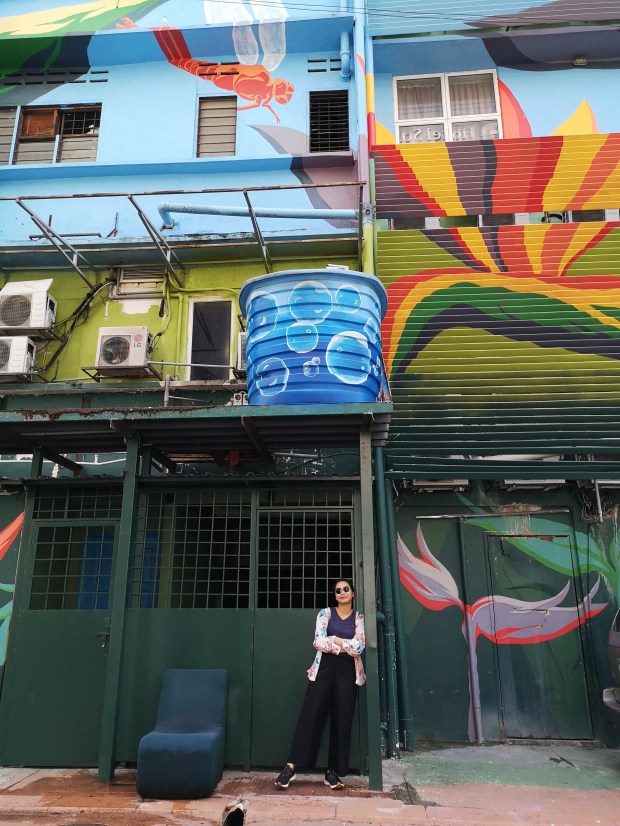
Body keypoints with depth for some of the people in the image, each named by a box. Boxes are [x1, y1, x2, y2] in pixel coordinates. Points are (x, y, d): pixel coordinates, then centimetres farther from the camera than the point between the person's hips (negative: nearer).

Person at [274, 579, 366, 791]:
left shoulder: (359, 618, 8)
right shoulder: (325, 613, 7)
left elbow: (359, 646, -7)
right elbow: (318, 641, -6)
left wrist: (332, 639, -6)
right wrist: (345, 646, -9)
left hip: (347, 671, 1)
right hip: (324, 668, -1)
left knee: (342, 720, 3)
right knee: (310, 716, -4)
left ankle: (333, 772, 12)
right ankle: (291, 766, 1)